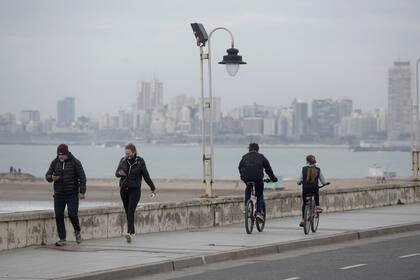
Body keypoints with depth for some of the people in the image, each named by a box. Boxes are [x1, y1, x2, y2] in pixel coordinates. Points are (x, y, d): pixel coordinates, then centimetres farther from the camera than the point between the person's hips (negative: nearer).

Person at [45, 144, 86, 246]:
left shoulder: (75, 162, -5)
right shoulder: (55, 162, 4)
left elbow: (82, 177, -5)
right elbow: (47, 175, 7)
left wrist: (82, 192, -12)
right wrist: (52, 177, -18)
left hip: (72, 194, -3)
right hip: (59, 194, 3)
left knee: (72, 214, -15)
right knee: (59, 216, -2)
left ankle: (77, 231, 14)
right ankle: (62, 239, 5)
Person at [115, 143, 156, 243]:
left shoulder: (140, 161, -4)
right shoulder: (123, 160, 5)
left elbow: (146, 176, 0)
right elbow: (116, 173, 3)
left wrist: (153, 189, 3)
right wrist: (119, 173, -21)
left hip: (135, 190, -4)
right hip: (124, 189, 4)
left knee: (131, 211, -17)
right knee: (127, 212, 9)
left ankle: (129, 233, -28)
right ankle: (133, 232, 21)